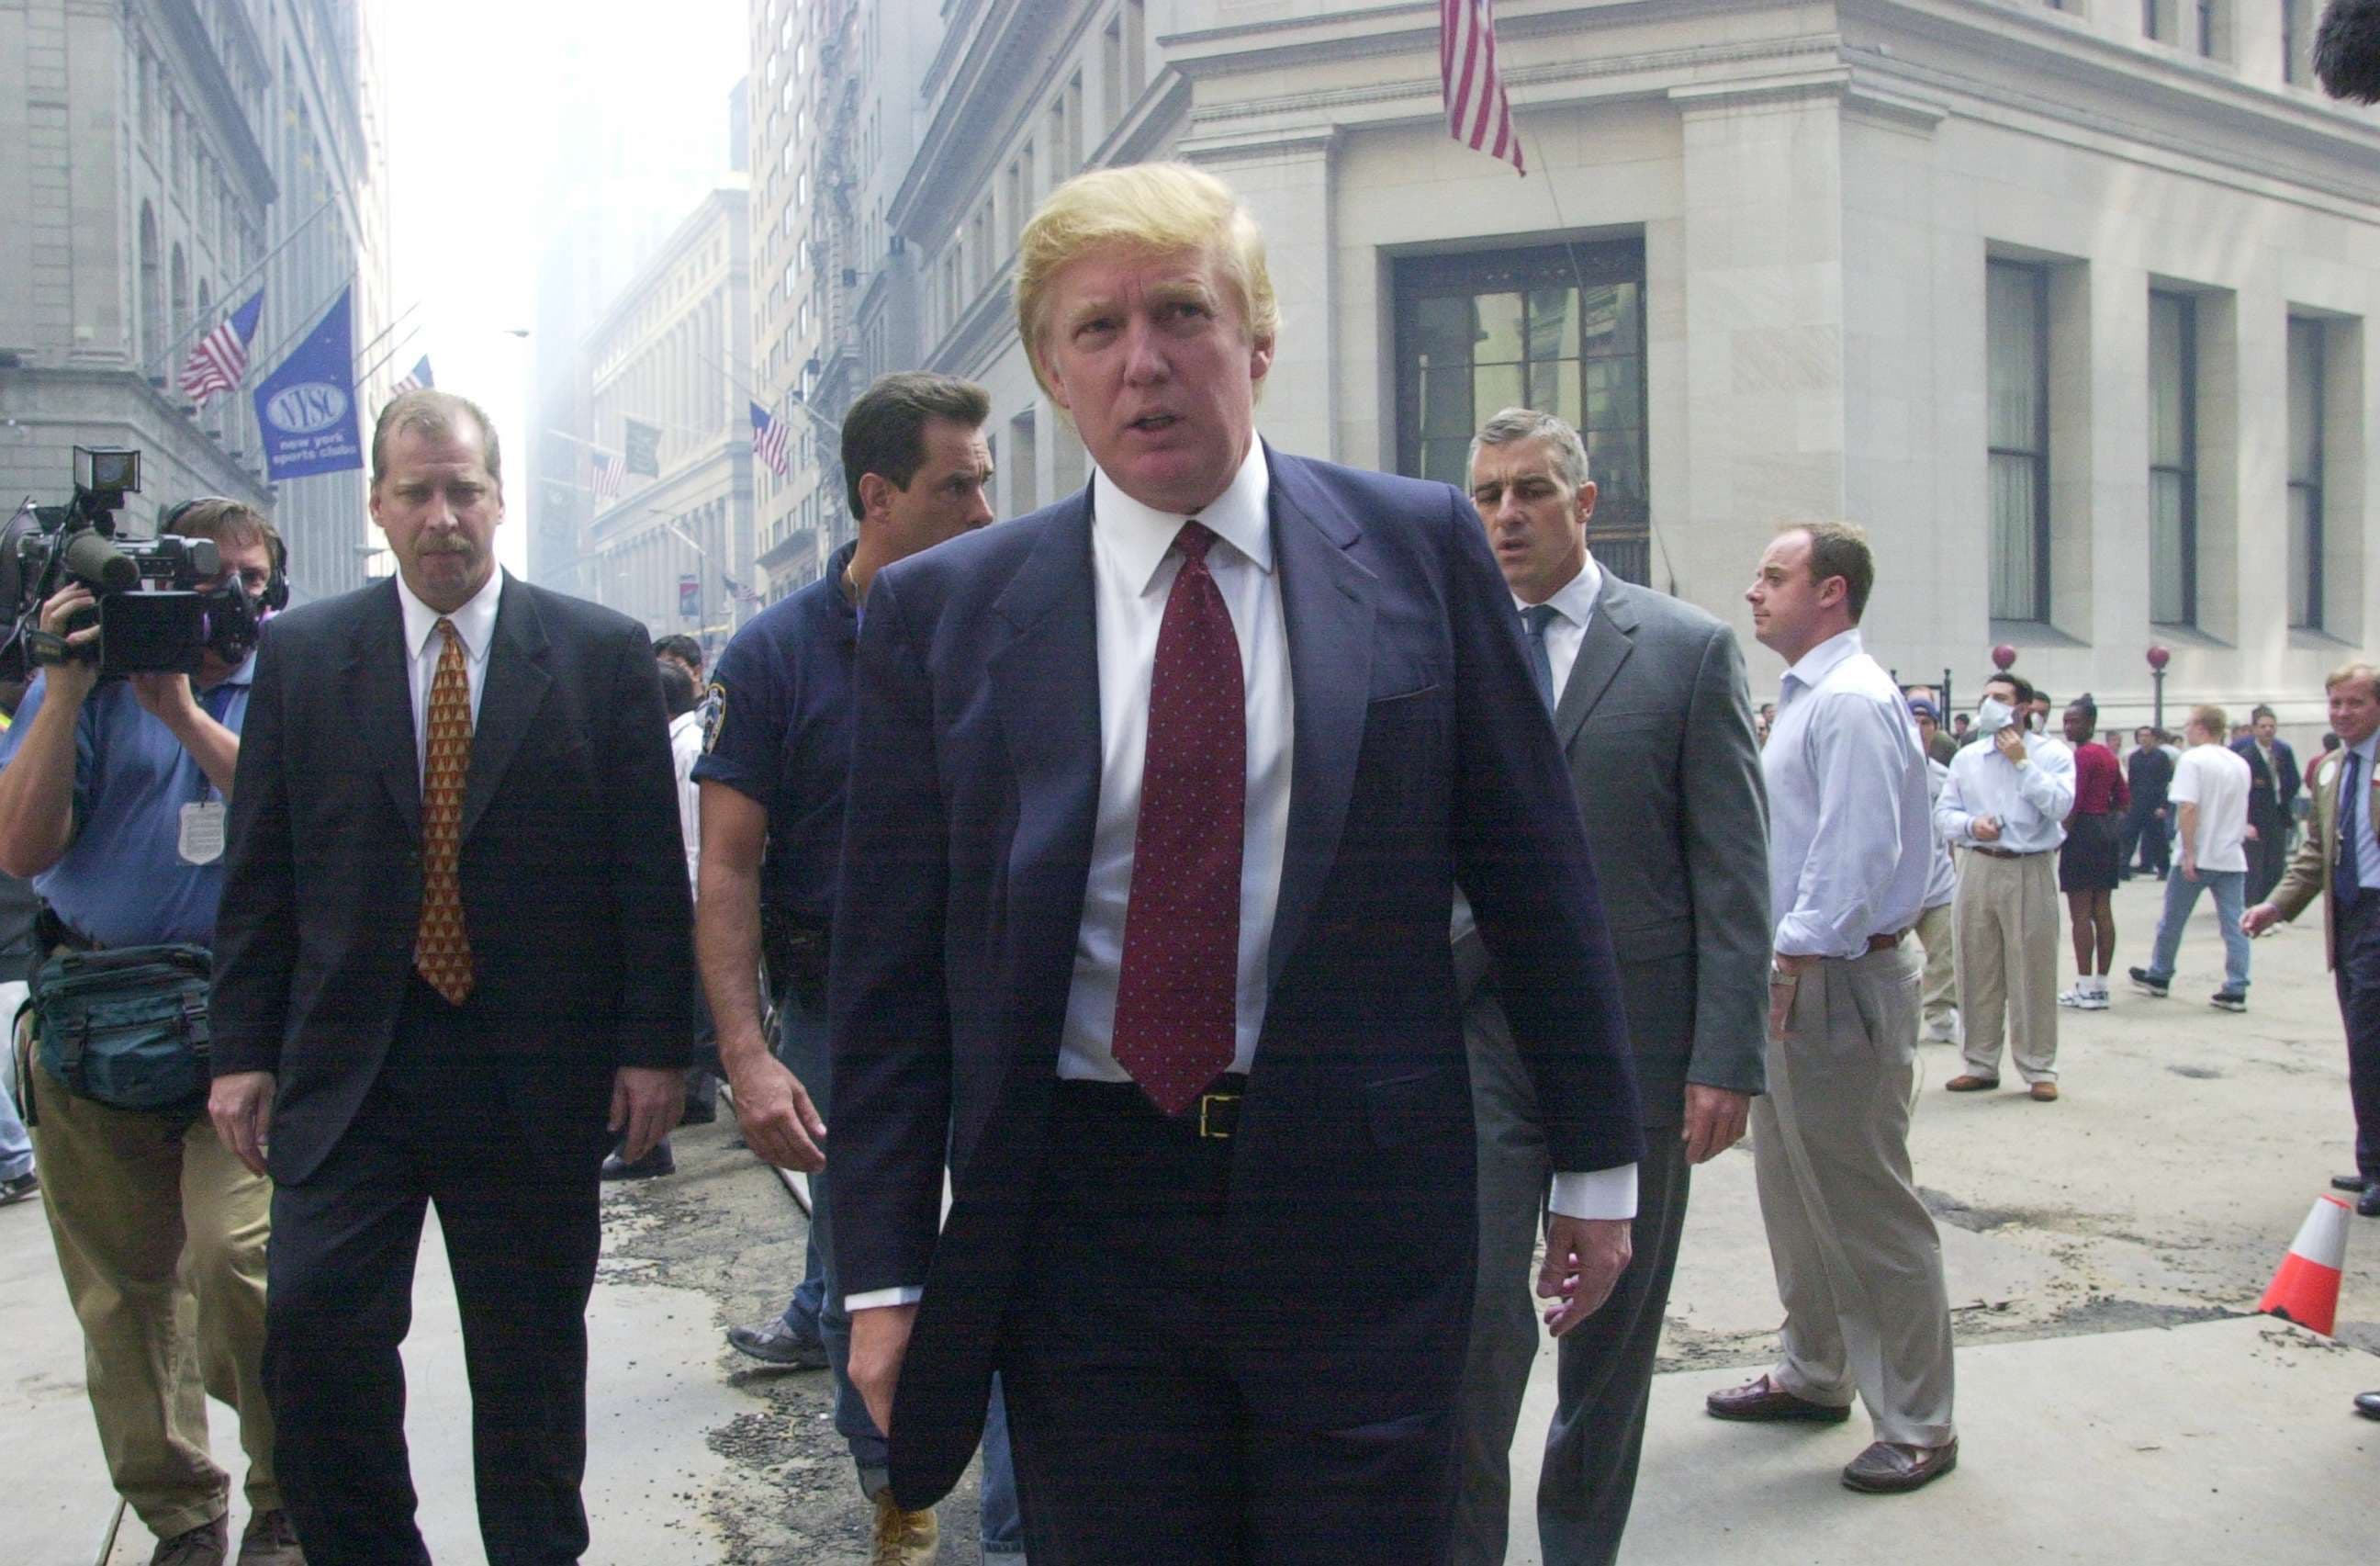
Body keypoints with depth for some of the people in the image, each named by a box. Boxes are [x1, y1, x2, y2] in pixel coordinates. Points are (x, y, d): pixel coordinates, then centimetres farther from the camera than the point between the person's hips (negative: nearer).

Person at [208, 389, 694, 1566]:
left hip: (535, 1070, -1)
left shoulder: (603, 654, 1)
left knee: (531, 1359, 10)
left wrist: (654, 1046, -4)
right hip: (347, 1063, 1)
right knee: (314, 1329, -6)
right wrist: (243, 1051, 1)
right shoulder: (301, 653, 5)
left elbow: (651, 870, -1)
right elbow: (259, 874, 6)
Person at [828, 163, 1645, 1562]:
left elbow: (1533, 867, 5)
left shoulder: (1420, 548, 1)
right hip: (1078, 1223, 1)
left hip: (1359, 1211, 0)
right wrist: (886, 1275, 0)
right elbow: (892, 964, 2)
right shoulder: (942, 609, 1)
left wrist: (1596, 1158, 7)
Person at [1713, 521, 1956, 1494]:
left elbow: (1857, 856, -24)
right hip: (1794, 979, 10)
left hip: (1839, 984, -10)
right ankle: (1815, 1374, 34)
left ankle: (1917, 1424, 9)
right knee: (1792, 1190, 19)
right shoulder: (1804, 698, 15)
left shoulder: (1852, 702, -17)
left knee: (1868, 1210, -2)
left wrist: (1792, 962, -23)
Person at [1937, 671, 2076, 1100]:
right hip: (1978, 868, 4)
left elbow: (2059, 806, -13)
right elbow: (1943, 811, 10)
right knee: (1977, 971, 7)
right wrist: (1970, 825, -10)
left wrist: (2022, 762, -12)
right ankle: (1981, 1065, 17)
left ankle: (2039, 1069, 8)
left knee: (2032, 972, -1)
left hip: (2029, 872, -4)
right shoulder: (1967, 757, 12)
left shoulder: (2053, 754, 1)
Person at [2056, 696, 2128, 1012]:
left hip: (2083, 833, -9)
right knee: (2103, 912, 9)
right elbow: (2124, 801, 16)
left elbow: (2073, 805, -18)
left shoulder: (2082, 756, -13)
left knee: (2080, 915, -5)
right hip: (2107, 833, 9)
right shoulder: (2108, 755, 13)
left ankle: (2085, 989, -4)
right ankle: (2101, 986, 13)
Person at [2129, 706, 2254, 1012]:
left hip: (2199, 857, -6)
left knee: (2172, 921, 11)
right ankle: (2236, 991, -1)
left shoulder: (2192, 760, -11)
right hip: (2232, 856, 6)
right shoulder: (2241, 763, 11)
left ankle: (2158, 977, 23)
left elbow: (2188, 807, -19)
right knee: (2234, 926, 3)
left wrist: (2189, 853, -19)